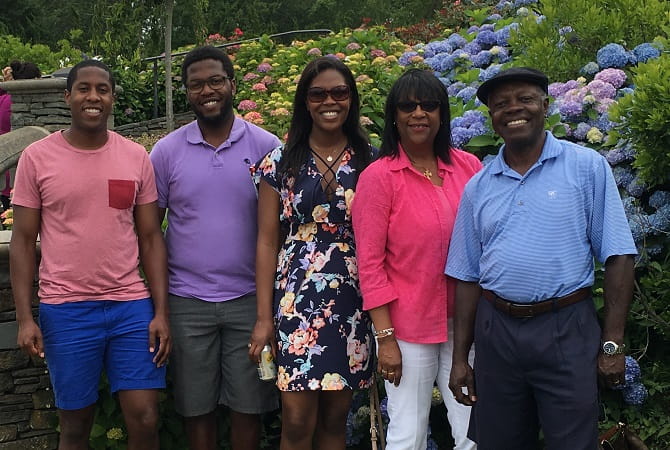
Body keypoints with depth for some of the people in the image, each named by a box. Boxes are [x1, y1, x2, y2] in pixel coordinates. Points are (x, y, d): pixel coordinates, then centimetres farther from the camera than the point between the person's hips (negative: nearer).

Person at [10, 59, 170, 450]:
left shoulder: (137, 157, 4)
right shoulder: (36, 158, -1)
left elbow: (150, 238, 6)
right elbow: (23, 241, 2)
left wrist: (161, 311, 0)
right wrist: (24, 317, -5)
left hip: (132, 306, 1)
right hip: (65, 311, -1)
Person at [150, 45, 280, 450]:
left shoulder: (266, 146, 0)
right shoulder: (167, 151, 2)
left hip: (249, 298, -1)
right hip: (188, 301, 1)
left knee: (248, 406, 8)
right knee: (197, 407, 11)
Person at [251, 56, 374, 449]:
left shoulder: (370, 161, 5)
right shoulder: (281, 162, 3)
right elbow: (267, 242, 3)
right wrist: (264, 317, -1)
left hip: (352, 301, 1)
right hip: (296, 299, -1)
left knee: (335, 417, 10)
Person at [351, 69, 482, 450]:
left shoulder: (469, 167, 3)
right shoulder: (379, 177, -7)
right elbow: (370, 263, -8)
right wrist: (385, 337, -10)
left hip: (466, 323, 4)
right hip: (409, 327, -3)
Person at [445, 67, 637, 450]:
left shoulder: (587, 167, -2)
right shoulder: (478, 187, 8)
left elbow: (618, 256, -5)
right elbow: (468, 276, 10)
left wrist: (613, 342, -10)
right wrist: (460, 357, 8)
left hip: (567, 331, -3)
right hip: (497, 332, 4)